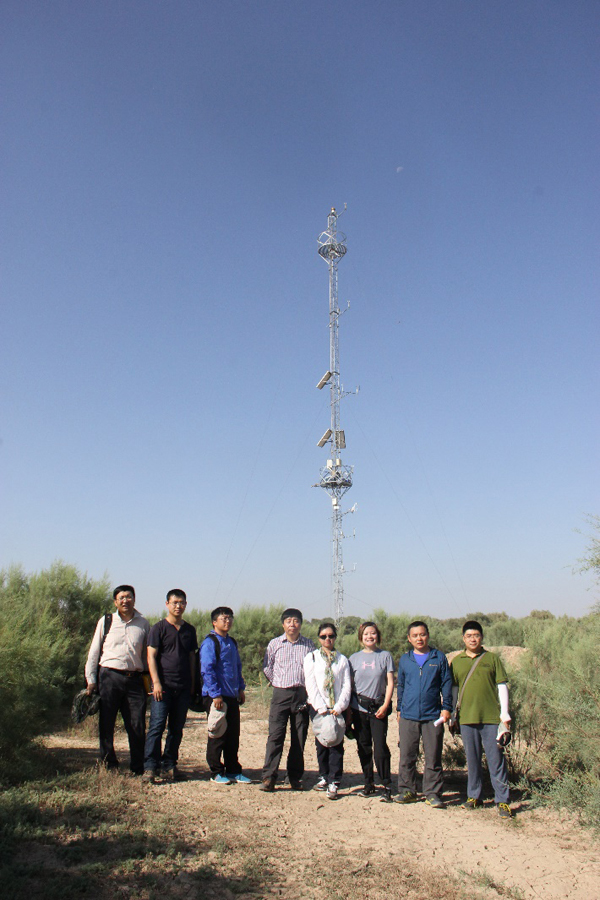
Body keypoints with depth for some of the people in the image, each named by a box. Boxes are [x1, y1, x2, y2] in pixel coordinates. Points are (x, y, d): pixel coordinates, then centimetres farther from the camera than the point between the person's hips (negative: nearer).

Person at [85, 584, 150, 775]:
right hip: (109, 677, -1)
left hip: (135, 679, 1)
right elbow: (94, 652, 9)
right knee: (106, 724, 6)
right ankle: (109, 765, 21)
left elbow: (147, 654, 12)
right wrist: (91, 680, 5)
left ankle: (138, 769, 14)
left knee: (138, 727, 1)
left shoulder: (143, 624, 8)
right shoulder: (106, 622, 5)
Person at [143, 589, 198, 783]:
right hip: (163, 686, -4)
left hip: (183, 687, 4)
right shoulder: (159, 628, 0)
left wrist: (192, 684, 11)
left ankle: (169, 765, 17)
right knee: (157, 726, -7)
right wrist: (156, 683, -13)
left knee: (177, 729, 8)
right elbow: (151, 656, -4)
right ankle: (150, 767, -2)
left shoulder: (189, 630, 14)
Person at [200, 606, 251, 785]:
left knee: (233, 735, 11)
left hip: (232, 696, 7)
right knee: (217, 735, 2)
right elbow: (207, 670, -16)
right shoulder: (210, 642, -10)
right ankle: (216, 773, 14)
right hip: (216, 696, -7)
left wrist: (241, 689, 16)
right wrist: (216, 694, -19)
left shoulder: (231, 643, 16)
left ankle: (233, 771, 22)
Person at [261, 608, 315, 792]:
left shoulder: (308, 644, 6)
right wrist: (277, 683, 9)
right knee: (275, 735, -7)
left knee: (299, 737, 5)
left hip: (302, 694, 1)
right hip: (280, 694, -1)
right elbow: (267, 668, 12)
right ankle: (268, 777, -3)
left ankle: (295, 778, 15)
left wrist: (308, 686, 9)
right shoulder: (275, 644, 4)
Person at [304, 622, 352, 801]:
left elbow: (347, 685, 4)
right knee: (321, 744, 5)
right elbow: (311, 685, -2)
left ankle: (334, 782, 0)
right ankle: (324, 777, 22)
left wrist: (339, 707, -9)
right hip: (318, 708, 0)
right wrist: (322, 708, -11)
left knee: (336, 744, -6)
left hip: (337, 708, 0)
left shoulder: (342, 659, 10)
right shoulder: (311, 657, 7)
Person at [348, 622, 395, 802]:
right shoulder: (354, 658, 8)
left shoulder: (385, 656, 3)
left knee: (380, 746, -9)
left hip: (379, 708, -2)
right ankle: (368, 784, 20)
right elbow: (349, 685, 11)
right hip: (359, 708, 2)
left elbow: (390, 683, 1)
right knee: (363, 747, 7)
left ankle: (386, 785, 2)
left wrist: (385, 705, -8)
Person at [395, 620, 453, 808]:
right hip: (408, 716, 2)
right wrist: (399, 709, 15)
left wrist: (446, 707, -1)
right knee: (406, 757, 7)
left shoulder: (439, 657, 3)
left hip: (433, 716, -2)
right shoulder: (405, 659, 9)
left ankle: (432, 793, 14)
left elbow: (446, 683, 6)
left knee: (433, 757, 3)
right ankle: (407, 790, 19)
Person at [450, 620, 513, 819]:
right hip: (467, 718, 2)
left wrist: (505, 713, -3)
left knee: (496, 759, -1)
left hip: (491, 717, -2)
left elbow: (502, 686, 3)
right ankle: (474, 796, 24)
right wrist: (452, 715, 12)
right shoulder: (456, 661, 8)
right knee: (472, 760, 11)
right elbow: (453, 689, 14)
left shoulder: (492, 658, 3)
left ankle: (502, 801, 8)